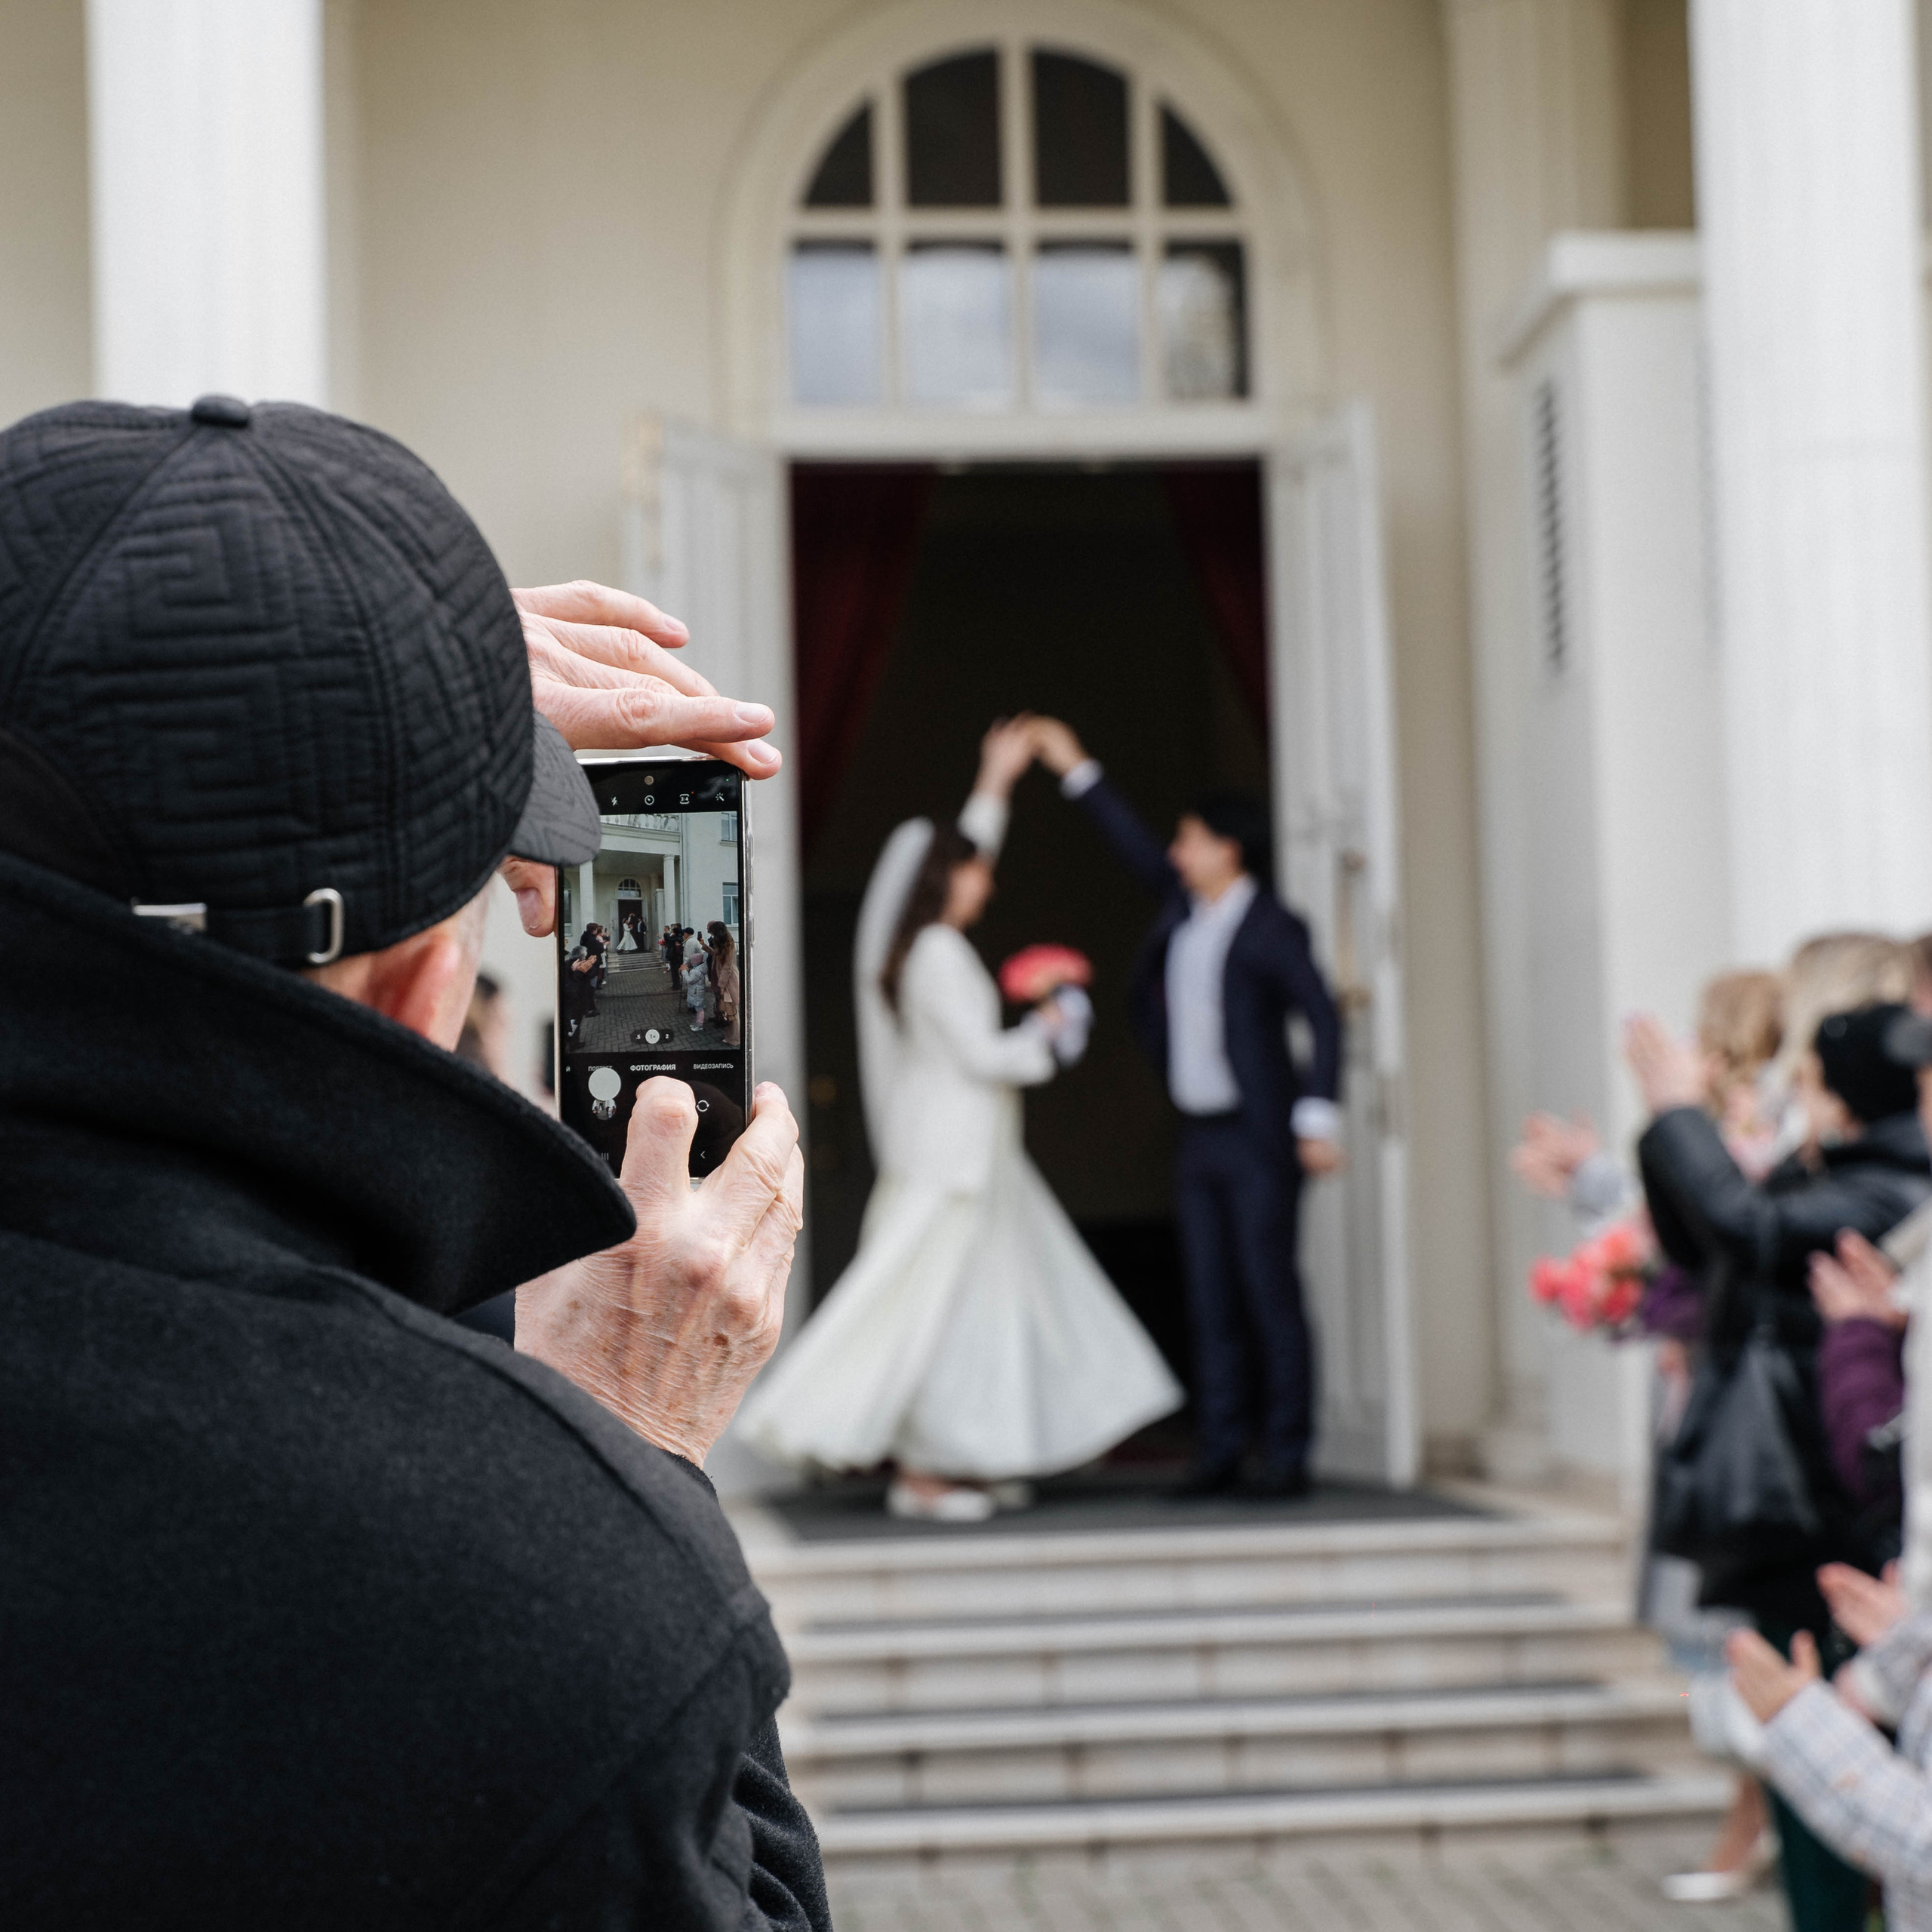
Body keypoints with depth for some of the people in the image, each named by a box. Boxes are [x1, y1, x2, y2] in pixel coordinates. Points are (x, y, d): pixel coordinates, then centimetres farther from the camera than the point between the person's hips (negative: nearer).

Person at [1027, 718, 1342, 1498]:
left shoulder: (1272, 929, -10)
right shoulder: (1183, 908, 10)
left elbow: (1322, 1017, -14)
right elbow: (1136, 848, 22)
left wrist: (1318, 1116, -21)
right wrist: (1076, 771, 24)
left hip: (1258, 1140, -7)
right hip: (1198, 1139, 7)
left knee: (1271, 1294, -5)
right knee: (1211, 1302, 6)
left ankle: (1287, 1454, -1)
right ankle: (1219, 1451, 9)